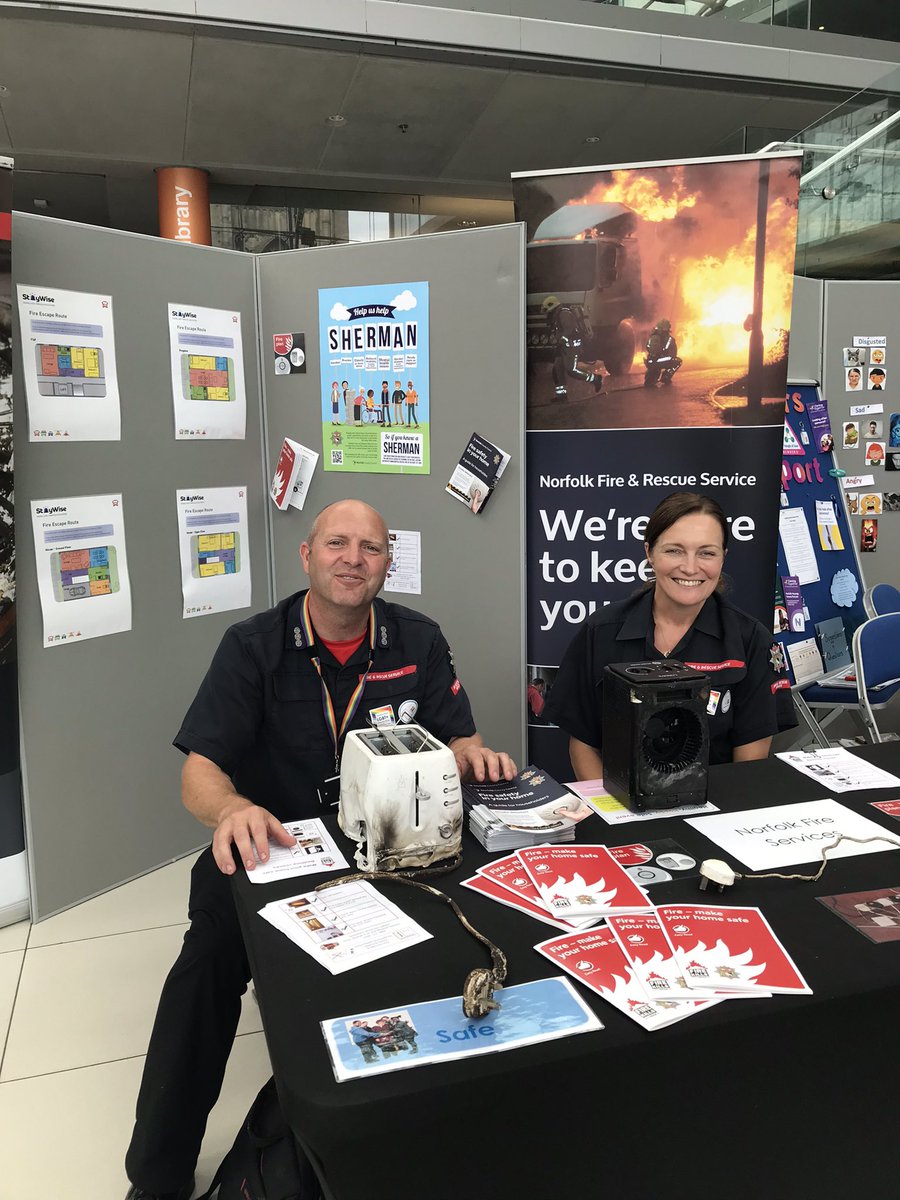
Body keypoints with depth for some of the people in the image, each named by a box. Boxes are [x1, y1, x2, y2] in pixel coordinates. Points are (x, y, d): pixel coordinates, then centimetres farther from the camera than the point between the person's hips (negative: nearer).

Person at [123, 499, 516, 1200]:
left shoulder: (419, 642, 3)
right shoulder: (253, 647, -4)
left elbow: (459, 744, 5)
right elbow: (199, 774, -10)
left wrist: (472, 753, -21)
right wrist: (232, 808, -34)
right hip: (269, 849, -1)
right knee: (210, 960, -28)